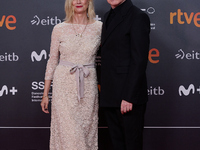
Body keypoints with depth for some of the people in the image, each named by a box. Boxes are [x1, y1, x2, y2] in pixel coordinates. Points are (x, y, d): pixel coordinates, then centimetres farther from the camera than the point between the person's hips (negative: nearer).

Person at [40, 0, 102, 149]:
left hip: (88, 85, 1)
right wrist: (45, 94, 5)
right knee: (67, 130, -2)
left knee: (87, 130, 6)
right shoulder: (59, 29, 1)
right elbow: (52, 61, 6)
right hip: (64, 85, -1)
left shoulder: (99, 27, 1)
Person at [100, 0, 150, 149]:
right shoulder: (108, 16, 16)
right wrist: (104, 91, 14)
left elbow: (139, 60, -17)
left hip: (128, 96, -8)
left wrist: (129, 97, -20)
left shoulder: (138, 16, -11)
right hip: (110, 97, 8)